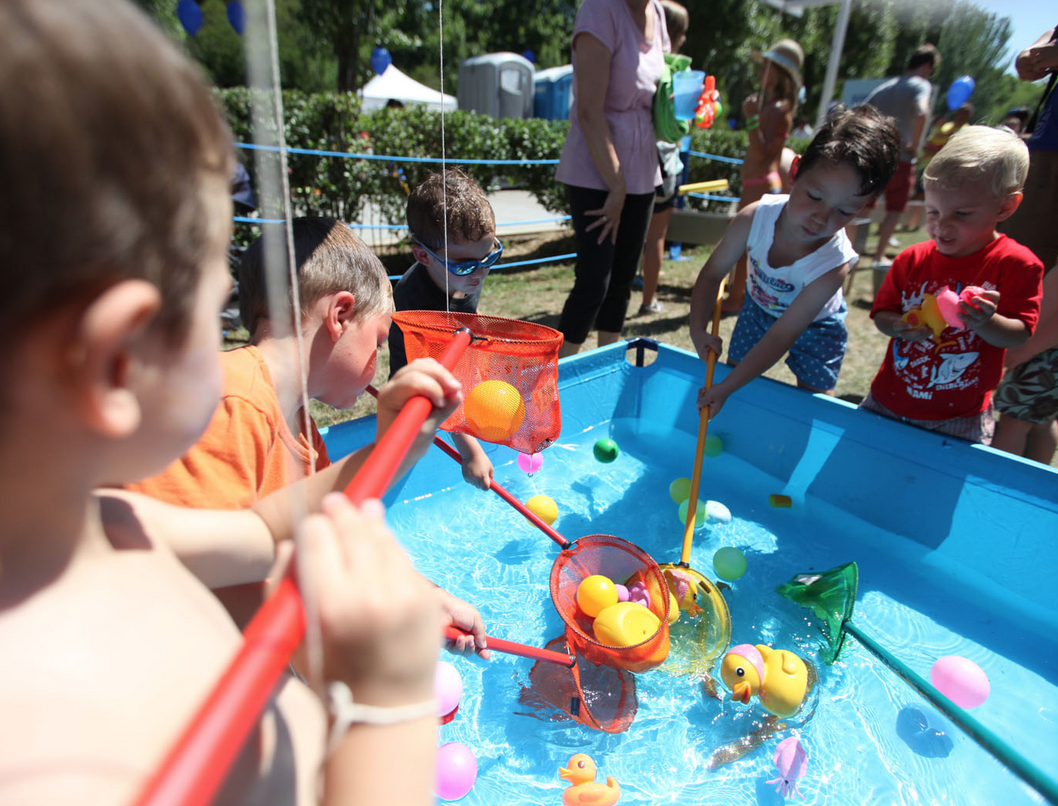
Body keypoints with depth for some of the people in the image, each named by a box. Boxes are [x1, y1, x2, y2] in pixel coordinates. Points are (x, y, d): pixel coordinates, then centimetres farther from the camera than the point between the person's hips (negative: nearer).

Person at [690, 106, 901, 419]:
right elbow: (712, 274, -19)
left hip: (815, 327, -2)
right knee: (732, 371, 11)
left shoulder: (834, 265, -40)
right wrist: (698, 329, -34)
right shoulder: (755, 218, -33)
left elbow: (782, 335, -38)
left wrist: (726, 389, -40)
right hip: (758, 309, 3)